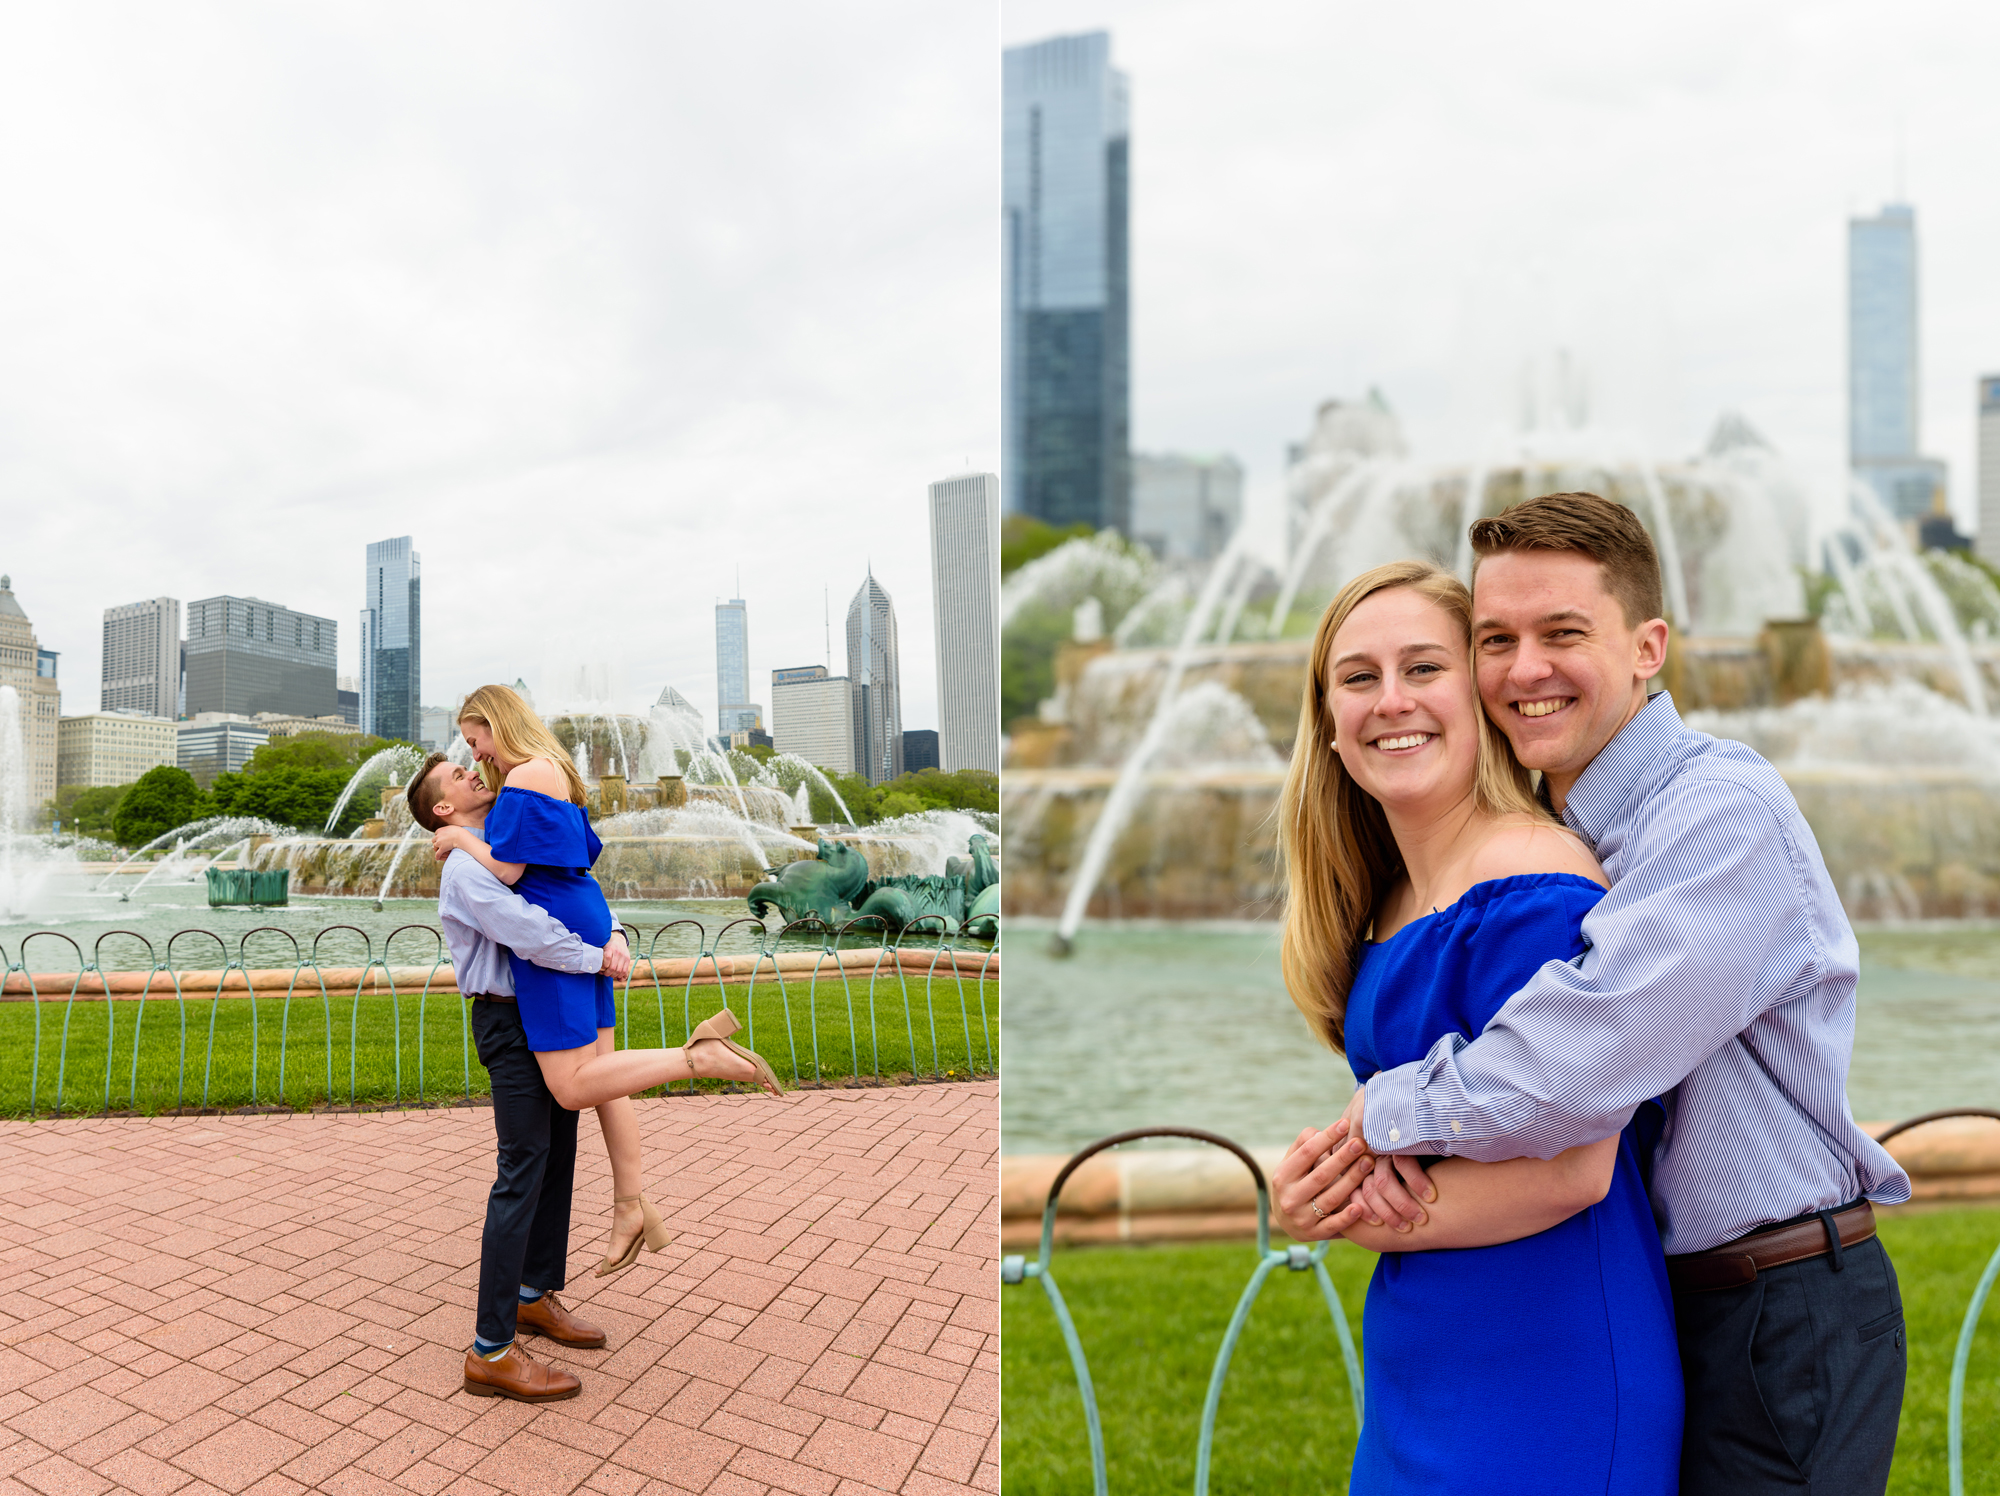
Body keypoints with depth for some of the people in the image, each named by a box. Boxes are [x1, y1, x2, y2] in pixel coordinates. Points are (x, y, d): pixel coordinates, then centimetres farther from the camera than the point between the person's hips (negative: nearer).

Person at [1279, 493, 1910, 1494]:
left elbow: (1572, 1071, -35)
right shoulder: (1554, 837, 5)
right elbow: (1488, 1039, 6)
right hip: (1644, 1299, 8)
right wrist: (1374, 1144, -14)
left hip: (1780, 1325, -7)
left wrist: (1384, 1114, -19)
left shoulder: (1726, 810, -23)